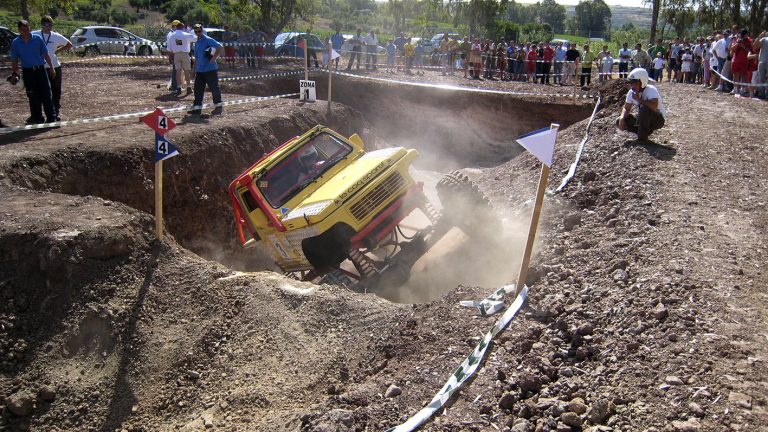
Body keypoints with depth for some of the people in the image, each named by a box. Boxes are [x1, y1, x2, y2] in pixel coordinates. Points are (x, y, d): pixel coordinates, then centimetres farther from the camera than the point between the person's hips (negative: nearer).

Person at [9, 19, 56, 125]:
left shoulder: (37, 39, -1)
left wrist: (51, 68, 3)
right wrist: (14, 74, 0)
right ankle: (37, 118, 14)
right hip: (27, 71, 1)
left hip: (40, 69, -1)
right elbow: (14, 60, 7)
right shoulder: (15, 43, 2)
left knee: (46, 94, -5)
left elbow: (45, 54, 5)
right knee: (33, 96, 5)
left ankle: (51, 117, -2)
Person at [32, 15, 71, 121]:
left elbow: (69, 45, 14)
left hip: (55, 67, 1)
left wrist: (57, 50, 5)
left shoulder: (56, 36, 2)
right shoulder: (34, 35, -2)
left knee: (56, 91, 6)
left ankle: (57, 112, 14)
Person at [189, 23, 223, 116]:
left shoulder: (208, 40, -7)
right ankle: (197, 107, 8)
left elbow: (220, 47, -18)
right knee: (198, 88, 4)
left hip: (210, 69, -8)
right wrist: (194, 70, 21)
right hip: (200, 70, 8)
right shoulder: (197, 43, 18)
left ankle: (218, 107, 9)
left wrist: (214, 58, -23)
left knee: (214, 87, 0)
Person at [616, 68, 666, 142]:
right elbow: (627, 108, 3)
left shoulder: (651, 90, -26)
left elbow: (654, 106, -43)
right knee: (619, 121, -8)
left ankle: (643, 137, -21)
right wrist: (622, 119, -18)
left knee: (644, 108, -37)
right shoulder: (631, 92, -5)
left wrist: (638, 99, -34)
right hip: (643, 119, 7)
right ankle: (647, 130, 2)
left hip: (657, 120, -7)